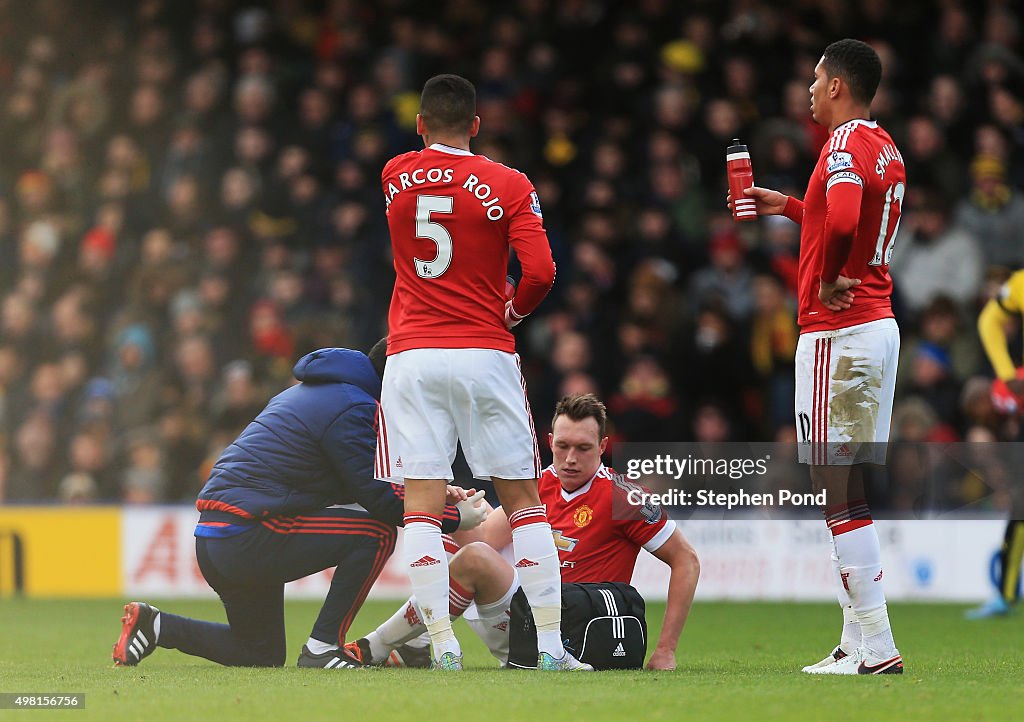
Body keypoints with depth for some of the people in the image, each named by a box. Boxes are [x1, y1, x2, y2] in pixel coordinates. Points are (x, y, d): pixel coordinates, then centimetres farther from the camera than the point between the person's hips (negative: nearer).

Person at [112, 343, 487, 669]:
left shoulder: (309, 392, 20)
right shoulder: (351, 409, -12)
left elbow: (360, 480, 24)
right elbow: (380, 500, -14)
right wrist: (454, 518, -3)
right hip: (248, 538, -10)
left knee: (263, 655, 23)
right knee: (376, 532, -10)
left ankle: (154, 624, 13)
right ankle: (322, 647, -7)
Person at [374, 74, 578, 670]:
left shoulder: (395, 176, 6)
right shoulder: (508, 185, -2)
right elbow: (541, 272, -10)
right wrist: (512, 311, 9)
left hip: (412, 356, 1)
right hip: (485, 350, -1)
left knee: (422, 504, -2)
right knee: (524, 500, 7)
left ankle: (443, 643, -11)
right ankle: (551, 644, 2)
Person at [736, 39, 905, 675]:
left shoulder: (846, 145, -14)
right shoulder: (887, 150, 16)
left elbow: (841, 222, -32)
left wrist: (826, 282, -17)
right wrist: (788, 207, 31)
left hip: (838, 331, -10)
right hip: (881, 328, 10)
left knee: (839, 495, -8)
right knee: (857, 491, 12)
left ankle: (877, 647, -11)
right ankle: (860, 642, 13)